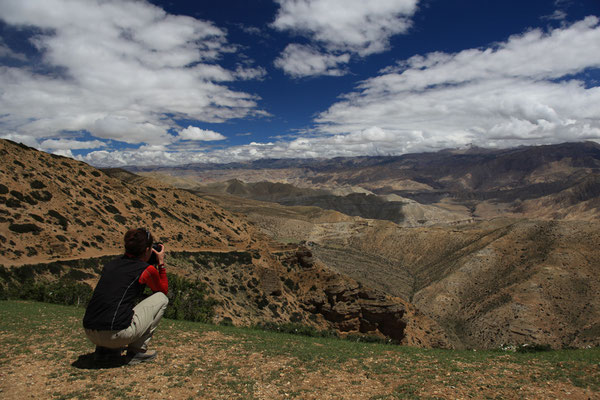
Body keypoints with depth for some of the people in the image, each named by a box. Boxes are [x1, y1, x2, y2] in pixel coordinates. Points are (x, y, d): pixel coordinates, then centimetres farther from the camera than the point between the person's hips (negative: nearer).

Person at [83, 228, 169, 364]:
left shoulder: (110, 264, 15)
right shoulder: (147, 269, -1)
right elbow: (164, 290, 20)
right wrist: (161, 263, 24)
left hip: (90, 333, 7)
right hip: (116, 334, -7)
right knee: (161, 299, 11)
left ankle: (104, 349, 22)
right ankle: (137, 351, 10)